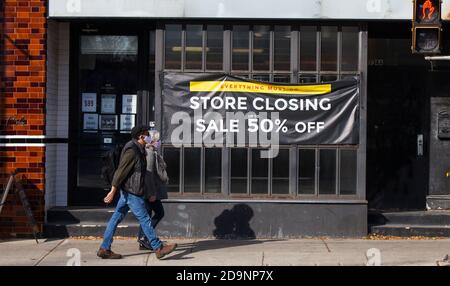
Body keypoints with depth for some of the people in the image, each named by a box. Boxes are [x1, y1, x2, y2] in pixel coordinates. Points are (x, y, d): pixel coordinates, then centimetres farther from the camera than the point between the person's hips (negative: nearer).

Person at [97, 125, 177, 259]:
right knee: (144, 219, -4)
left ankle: (104, 249, 11)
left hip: (128, 191, 10)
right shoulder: (132, 150, -17)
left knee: (116, 218, 9)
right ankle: (158, 248, 2)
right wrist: (113, 191, -21)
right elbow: (121, 171, -20)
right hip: (131, 192, -10)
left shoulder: (139, 149, 15)